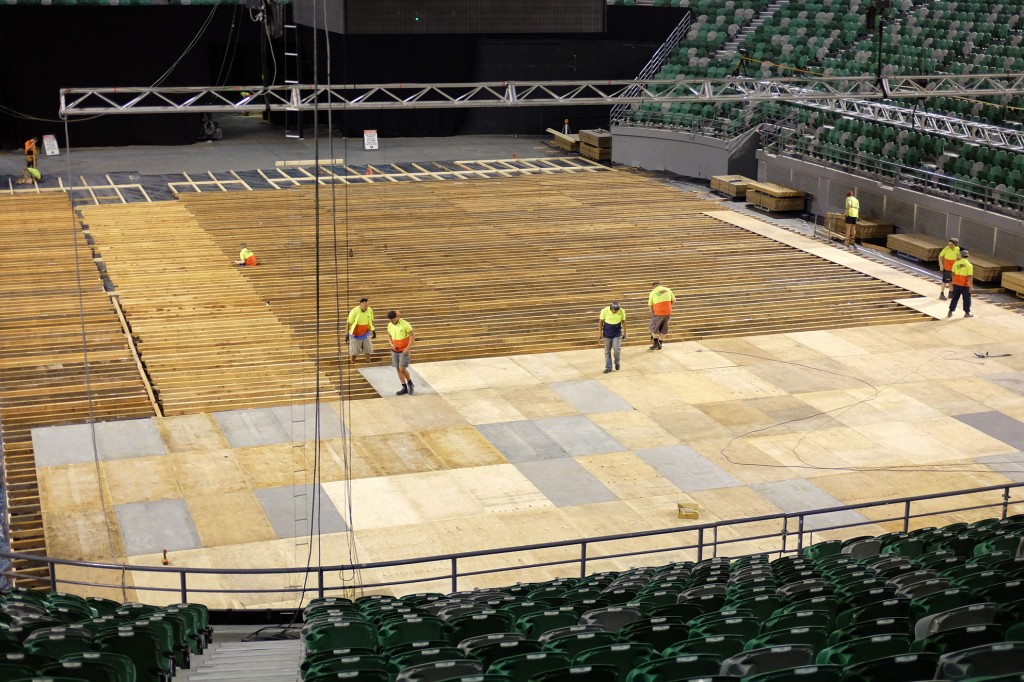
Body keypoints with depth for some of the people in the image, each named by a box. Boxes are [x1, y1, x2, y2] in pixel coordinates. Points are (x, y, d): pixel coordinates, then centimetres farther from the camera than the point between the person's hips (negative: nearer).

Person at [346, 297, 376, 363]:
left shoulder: (370, 310, -9)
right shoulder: (354, 311, -22)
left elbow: (371, 321, 7)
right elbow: (349, 323, -15)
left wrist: (373, 330, 10)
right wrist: (347, 334, -15)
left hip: (366, 334, 4)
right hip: (355, 335, -4)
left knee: (368, 349, 5)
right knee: (354, 351, 5)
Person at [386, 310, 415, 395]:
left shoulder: (405, 324, -17)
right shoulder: (390, 325, 0)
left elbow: (413, 336, -13)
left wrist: (408, 348, -19)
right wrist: (392, 344, -5)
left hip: (404, 350, -6)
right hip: (395, 350, 6)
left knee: (402, 369, -13)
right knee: (398, 369, 4)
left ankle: (410, 384, 10)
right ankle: (404, 388, 13)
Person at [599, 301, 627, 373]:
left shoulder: (622, 311, -14)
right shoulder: (605, 311, -17)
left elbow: (623, 322, 1)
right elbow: (601, 322, -5)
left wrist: (624, 333, 4)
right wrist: (600, 334, -3)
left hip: (617, 334, 0)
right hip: (607, 334, 0)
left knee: (617, 349, -9)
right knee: (607, 351, 5)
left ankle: (617, 362, 18)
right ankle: (608, 367, 15)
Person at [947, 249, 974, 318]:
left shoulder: (956, 263, -2)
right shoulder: (969, 265, -14)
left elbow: (953, 274, 7)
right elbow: (970, 277, -17)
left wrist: (953, 281, 22)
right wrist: (970, 286, -12)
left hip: (956, 284, 4)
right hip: (965, 285, -4)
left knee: (955, 298, 14)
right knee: (967, 299, 11)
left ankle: (950, 312, 14)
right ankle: (967, 313, 19)